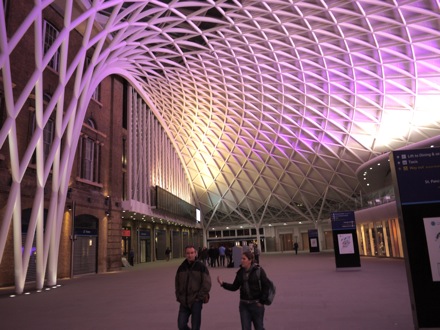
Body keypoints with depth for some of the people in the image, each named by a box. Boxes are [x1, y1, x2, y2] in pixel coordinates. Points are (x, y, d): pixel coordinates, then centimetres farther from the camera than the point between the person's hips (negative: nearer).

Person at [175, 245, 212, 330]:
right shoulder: (181, 268, 8)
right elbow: (177, 284, 18)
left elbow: (207, 283, -6)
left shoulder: (201, 267, -4)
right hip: (184, 302, 4)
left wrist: (201, 296, -10)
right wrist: (178, 297, 8)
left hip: (196, 301, -4)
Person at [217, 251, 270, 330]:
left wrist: (262, 301, -9)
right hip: (244, 305, 4)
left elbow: (266, 286, -9)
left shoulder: (258, 270, -11)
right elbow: (234, 287, 7)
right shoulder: (240, 272, 3)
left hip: (256, 304, -4)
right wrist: (222, 283, -6)